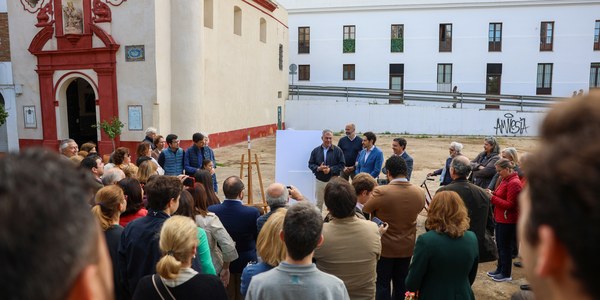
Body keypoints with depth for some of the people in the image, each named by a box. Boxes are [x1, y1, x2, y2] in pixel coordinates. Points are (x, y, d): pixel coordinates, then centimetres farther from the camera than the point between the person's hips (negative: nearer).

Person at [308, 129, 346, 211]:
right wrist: (318, 168, -16)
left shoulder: (337, 150, -4)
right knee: (319, 203, 13)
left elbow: (342, 164, -4)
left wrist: (331, 169, -18)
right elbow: (310, 164, 5)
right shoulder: (316, 150, 2)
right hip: (319, 181, 2)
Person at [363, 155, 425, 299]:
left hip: (385, 246, -4)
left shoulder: (381, 192, -24)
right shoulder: (420, 192, -10)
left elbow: (365, 210, -10)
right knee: (401, 282, 18)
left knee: (383, 283, 11)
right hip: (407, 246, 4)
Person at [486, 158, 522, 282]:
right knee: (500, 245, 18)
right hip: (500, 219, 9)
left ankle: (506, 274, 14)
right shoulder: (506, 180, 10)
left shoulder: (514, 183, -20)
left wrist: (493, 198, -21)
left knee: (505, 247, 2)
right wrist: (493, 194, -1)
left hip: (508, 221, -9)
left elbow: (510, 204, -21)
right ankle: (500, 269, 31)